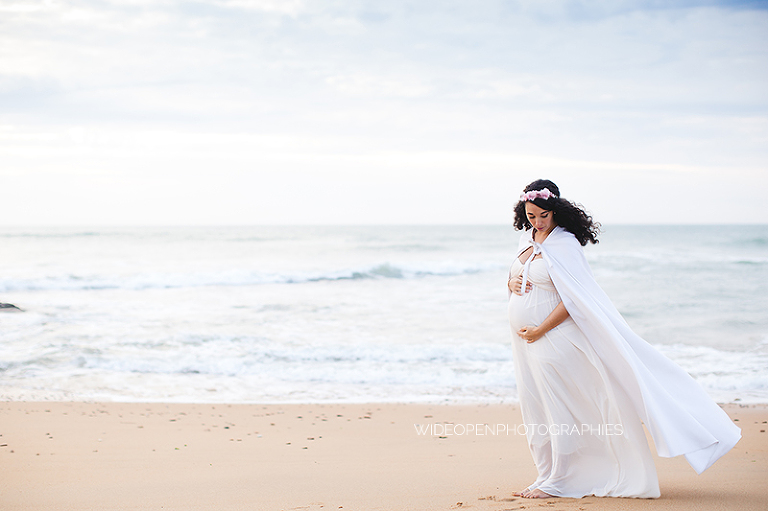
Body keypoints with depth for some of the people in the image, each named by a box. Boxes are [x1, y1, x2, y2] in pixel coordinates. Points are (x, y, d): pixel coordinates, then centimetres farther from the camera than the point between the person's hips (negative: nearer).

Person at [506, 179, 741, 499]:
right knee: (534, 411, 11)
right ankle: (548, 475, 21)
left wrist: (540, 330, -18)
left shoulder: (564, 244, -14)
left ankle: (556, 482, 9)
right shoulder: (527, 238, 9)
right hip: (526, 341, 8)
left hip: (553, 338, -8)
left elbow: (573, 299, -17)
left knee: (557, 410, 0)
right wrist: (511, 283, -2)